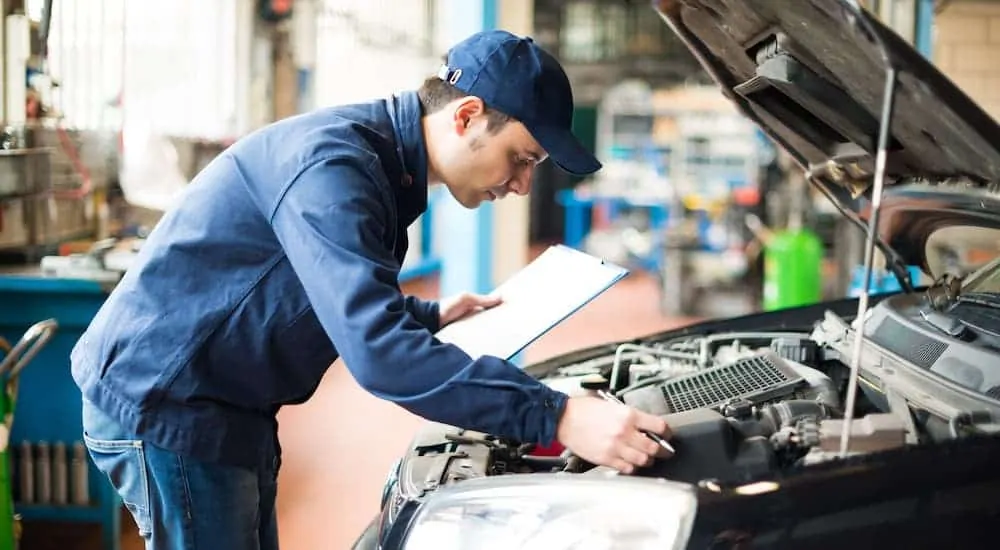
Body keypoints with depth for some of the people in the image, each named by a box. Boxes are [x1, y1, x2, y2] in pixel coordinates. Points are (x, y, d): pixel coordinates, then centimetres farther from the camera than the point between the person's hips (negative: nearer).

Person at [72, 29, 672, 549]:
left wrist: (430, 316, 12)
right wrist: (557, 419, -38)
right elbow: (379, 351, -35)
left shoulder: (382, 166, 7)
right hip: (162, 403, -10)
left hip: (228, 407, 10)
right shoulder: (331, 163, -25)